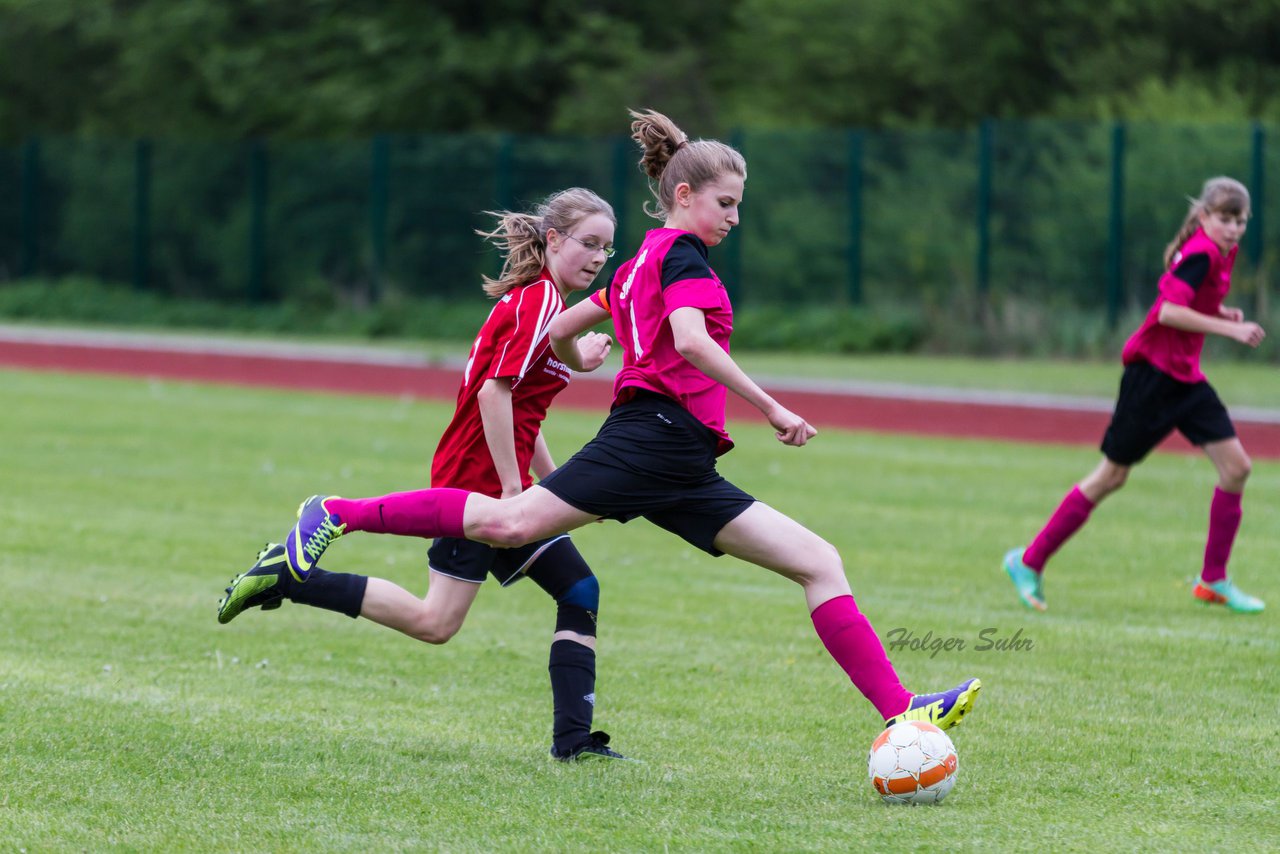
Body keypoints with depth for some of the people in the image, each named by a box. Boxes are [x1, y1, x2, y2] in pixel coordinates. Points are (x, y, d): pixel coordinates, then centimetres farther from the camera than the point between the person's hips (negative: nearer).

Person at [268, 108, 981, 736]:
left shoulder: (643, 261, 26)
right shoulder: (682, 253, -2)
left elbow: (559, 331, 31)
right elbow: (690, 340, -21)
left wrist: (580, 363, 53)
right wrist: (771, 408, -18)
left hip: (683, 475, 10)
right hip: (657, 432, -10)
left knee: (819, 563, 0)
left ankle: (901, 714, -9)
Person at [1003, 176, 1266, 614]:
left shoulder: (1221, 253, 9)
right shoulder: (1202, 253, -19)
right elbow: (1168, 311, -29)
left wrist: (1223, 313, 8)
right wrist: (1229, 328, -28)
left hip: (1184, 378, 9)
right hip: (1154, 372, -9)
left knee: (1236, 467, 0)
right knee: (1112, 475, -1)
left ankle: (1214, 581, 9)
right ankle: (1029, 562, 10)